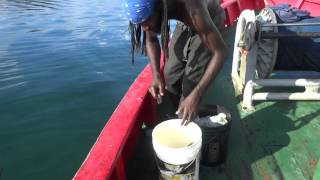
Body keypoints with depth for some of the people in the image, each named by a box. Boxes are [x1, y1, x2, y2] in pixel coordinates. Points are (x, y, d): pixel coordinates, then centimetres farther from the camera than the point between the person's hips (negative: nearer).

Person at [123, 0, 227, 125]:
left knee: (191, 79, -13)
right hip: (185, 23, 5)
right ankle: (177, 116, 19)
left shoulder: (193, 10, -43)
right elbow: (151, 40, -10)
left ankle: (185, 124, 6)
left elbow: (220, 51, -39)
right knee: (170, 75, -1)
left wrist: (196, 95, -46)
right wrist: (156, 75, -25)